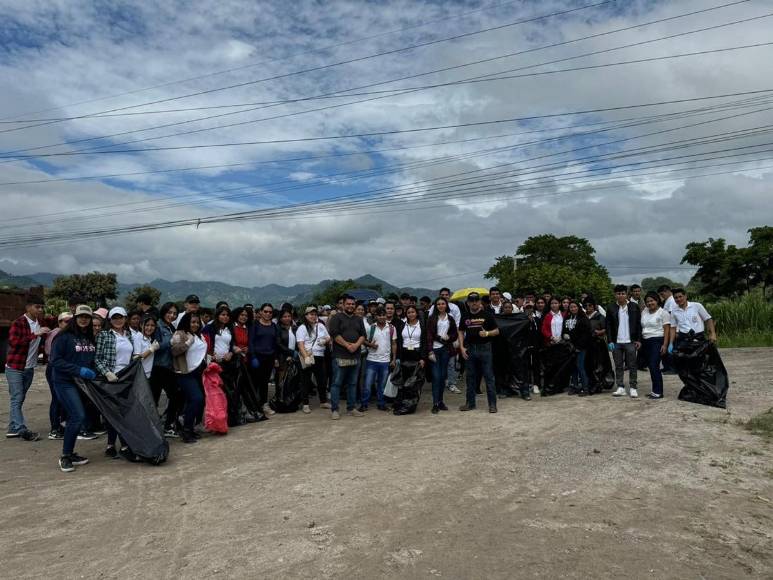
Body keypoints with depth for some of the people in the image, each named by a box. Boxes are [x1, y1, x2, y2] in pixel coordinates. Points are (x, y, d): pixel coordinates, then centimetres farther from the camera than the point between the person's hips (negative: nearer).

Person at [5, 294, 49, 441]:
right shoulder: (18, 323, -13)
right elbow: (13, 342, -25)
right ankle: (22, 430, -9)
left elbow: (39, 344, 21)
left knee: (19, 400, 12)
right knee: (17, 400, -7)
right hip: (15, 368, -7)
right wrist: (35, 334, -30)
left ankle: (13, 429, 18)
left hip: (29, 368, 7)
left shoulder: (39, 324, 9)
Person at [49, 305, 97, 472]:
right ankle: (65, 456, 0)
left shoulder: (90, 338, 9)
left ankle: (69, 453, 22)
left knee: (74, 417, 9)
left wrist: (92, 371, 2)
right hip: (65, 382, -6)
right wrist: (78, 370, -19)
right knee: (78, 416, -14)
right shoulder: (64, 336, -10)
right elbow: (55, 360, -13)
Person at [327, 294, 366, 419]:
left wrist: (356, 345, -9)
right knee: (337, 383, -2)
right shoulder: (336, 318, 0)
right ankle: (334, 410, 4)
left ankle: (351, 408, 19)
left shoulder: (358, 319, 17)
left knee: (352, 383, 11)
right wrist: (348, 345, -13)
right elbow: (335, 334, -11)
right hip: (340, 357, -5)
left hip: (355, 357, 6)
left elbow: (363, 335, 9)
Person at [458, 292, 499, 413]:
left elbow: (496, 331, 2)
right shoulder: (465, 316, 9)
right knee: (470, 377, 10)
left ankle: (492, 404, 4)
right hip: (470, 349, 3)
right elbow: (461, 332, 12)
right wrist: (461, 347, 1)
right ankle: (470, 403, 19)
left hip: (485, 348, -3)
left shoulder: (487, 314, 1)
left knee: (489, 376, -2)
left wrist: (487, 333, -18)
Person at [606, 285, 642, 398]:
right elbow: (608, 326, 4)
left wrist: (638, 340, -3)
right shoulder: (611, 308, 4)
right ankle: (621, 388, 11)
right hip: (616, 342, 1)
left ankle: (633, 388, 9)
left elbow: (638, 324, 3)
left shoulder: (634, 307, 2)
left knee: (632, 366, 3)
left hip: (630, 342, -1)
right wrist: (610, 341, -3)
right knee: (618, 366, 5)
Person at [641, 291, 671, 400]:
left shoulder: (663, 313, -4)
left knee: (654, 366, -13)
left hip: (657, 341, -6)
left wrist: (665, 345, -14)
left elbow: (667, 330, -8)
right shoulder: (644, 312, 13)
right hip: (646, 342, 6)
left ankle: (658, 392, -7)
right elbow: (641, 328, 15)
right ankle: (655, 390, 14)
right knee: (651, 367, 7)